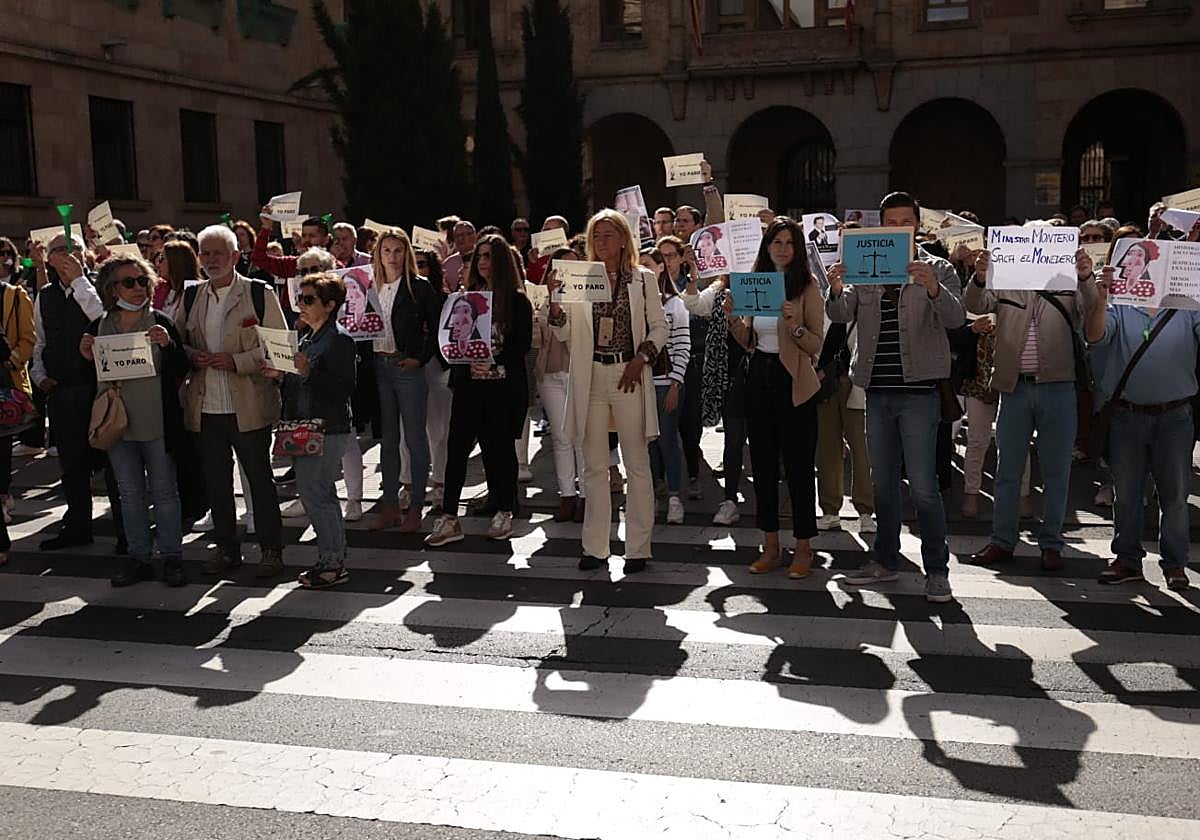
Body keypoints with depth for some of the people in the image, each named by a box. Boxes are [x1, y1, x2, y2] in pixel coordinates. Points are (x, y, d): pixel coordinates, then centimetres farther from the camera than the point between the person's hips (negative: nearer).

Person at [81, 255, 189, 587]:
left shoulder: (160, 323, -3)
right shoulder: (99, 328, 5)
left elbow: (180, 370, -6)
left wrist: (168, 344, -23)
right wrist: (86, 357, -10)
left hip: (157, 423, -3)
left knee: (164, 492, 6)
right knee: (130, 494, 11)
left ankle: (172, 557, 14)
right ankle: (139, 558, 21)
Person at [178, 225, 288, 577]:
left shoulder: (259, 294, -3)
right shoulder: (191, 297, 11)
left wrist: (237, 361, -16)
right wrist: (191, 356, -3)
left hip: (248, 406, -5)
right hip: (205, 406, 5)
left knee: (260, 479, 3)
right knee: (216, 480, 12)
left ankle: (271, 549, 14)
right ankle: (226, 548, 25)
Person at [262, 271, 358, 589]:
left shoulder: (339, 339, -13)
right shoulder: (306, 336, 16)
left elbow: (344, 388, -21)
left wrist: (308, 373, -28)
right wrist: (280, 375, 8)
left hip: (327, 429, -10)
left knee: (314, 493, -8)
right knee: (323, 494, 14)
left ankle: (332, 564, 2)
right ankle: (334, 558, 22)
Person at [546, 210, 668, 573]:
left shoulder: (643, 279, 4)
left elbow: (660, 327, 6)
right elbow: (565, 334, 5)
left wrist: (641, 359, -9)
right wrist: (555, 303, -12)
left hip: (629, 376, -1)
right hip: (591, 378, 2)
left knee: (637, 464, 2)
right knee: (594, 465, 6)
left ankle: (638, 547, 9)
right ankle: (595, 547, 14)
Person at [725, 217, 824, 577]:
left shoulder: (807, 287, -5)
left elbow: (816, 345, -8)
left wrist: (795, 326, -26)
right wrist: (732, 318, -4)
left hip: (793, 384, -5)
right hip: (759, 380, 5)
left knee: (798, 466, 1)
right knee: (763, 465, 10)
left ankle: (803, 550, 12)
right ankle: (771, 547, 21)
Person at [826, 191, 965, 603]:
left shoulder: (938, 269, 2)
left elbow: (955, 318, -13)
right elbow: (841, 315, -2)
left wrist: (932, 287, -32)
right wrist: (836, 291, -24)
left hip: (918, 389, -4)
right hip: (877, 391, 4)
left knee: (923, 486, -5)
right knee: (883, 482, 13)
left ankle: (937, 570, 5)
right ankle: (885, 561, 24)